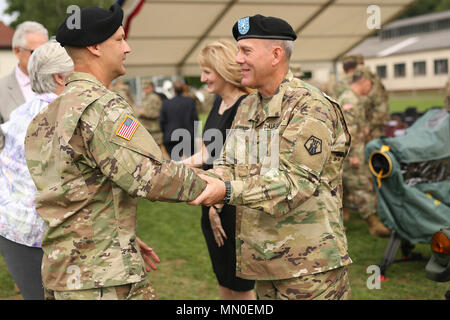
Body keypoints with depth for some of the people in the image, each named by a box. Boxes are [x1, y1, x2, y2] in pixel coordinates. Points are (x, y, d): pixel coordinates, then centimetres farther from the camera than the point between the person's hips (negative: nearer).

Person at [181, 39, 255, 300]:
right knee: (223, 278, 18)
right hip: (213, 203, 9)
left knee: (240, 284, 5)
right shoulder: (219, 103, 10)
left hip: (234, 206, -9)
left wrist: (217, 206, -19)